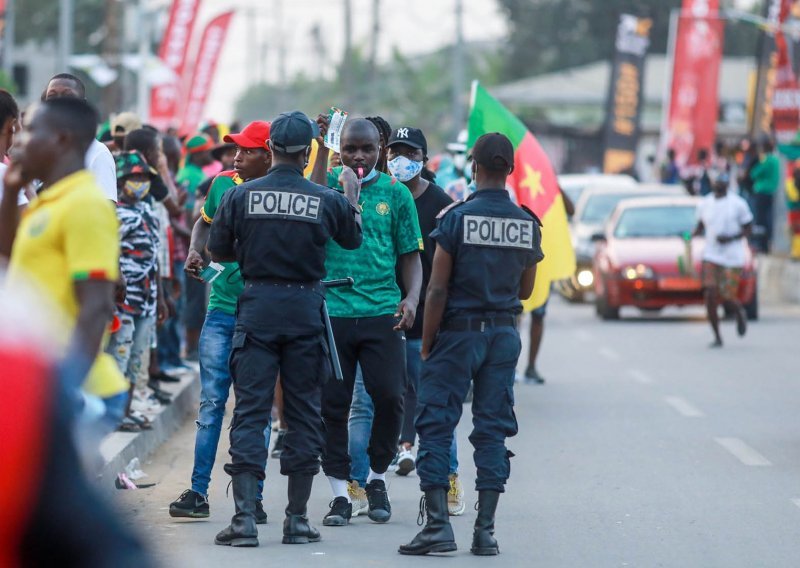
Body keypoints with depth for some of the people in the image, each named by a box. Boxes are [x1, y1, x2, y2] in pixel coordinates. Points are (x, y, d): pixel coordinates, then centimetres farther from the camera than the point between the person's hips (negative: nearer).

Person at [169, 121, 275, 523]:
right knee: (211, 402, 3)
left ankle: (253, 497, 7)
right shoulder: (224, 184, 6)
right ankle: (198, 492, 5)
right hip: (221, 308, 3)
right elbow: (205, 222, 23)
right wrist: (195, 252, 5)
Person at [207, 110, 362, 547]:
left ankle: (245, 518, -8)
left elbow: (218, 252, 5)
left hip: (257, 308, 0)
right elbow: (353, 239, 16)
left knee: (249, 411, 1)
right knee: (304, 413, 9)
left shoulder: (241, 196, -4)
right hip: (306, 310, 0)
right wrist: (352, 196, 31)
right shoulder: (327, 201, -3)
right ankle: (297, 519, 11)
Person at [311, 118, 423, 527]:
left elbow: (411, 254, 11)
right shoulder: (329, 183, 6)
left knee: (390, 397, -6)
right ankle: (339, 493, 11)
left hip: (382, 312, 0)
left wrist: (411, 298, -4)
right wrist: (323, 152, -20)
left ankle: (377, 478, 17)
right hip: (332, 310, 0)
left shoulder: (396, 192, 8)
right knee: (333, 404, 2)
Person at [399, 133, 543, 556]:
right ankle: (485, 529, 5)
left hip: (458, 331, -4)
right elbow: (526, 290, 11)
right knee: (493, 430, 8)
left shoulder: (456, 218, -11)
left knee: (436, 426, 1)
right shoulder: (528, 224, 2)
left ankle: (438, 524, -6)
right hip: (505, 334, 4)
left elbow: (438, 289, -11)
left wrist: (426, 345, -3)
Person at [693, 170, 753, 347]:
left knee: (727, 298, -4)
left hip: (733, 258, -3)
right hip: (711, 257, 3)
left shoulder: (738, 204, -5)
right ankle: (717, 337, 2)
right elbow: (700, 226, 18)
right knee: (710, 296, -10)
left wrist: (730, 238, -17)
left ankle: (740, 313, 34)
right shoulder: (705, 203, 7)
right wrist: (693, 235, -5)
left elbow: (748, 229, -1)